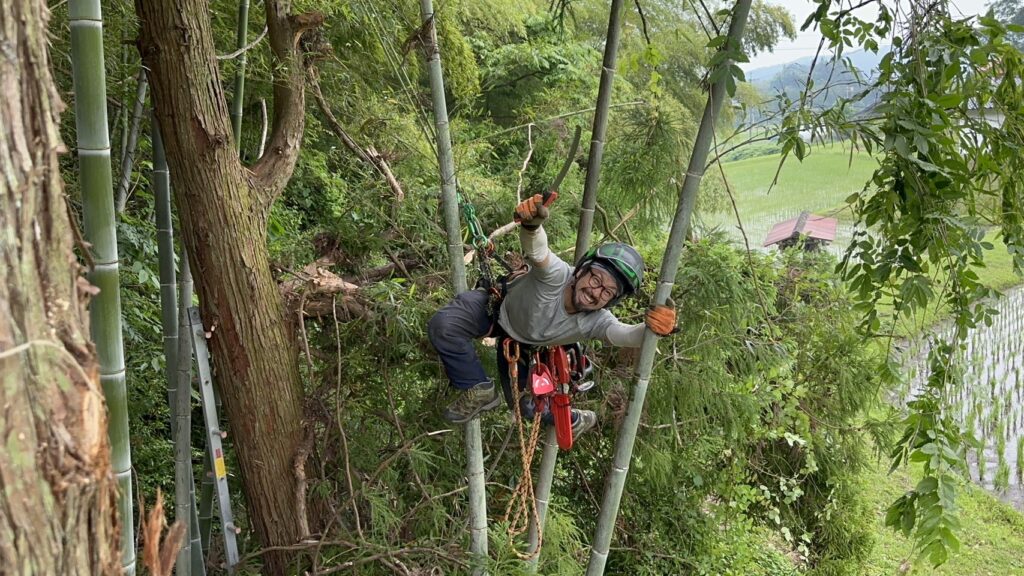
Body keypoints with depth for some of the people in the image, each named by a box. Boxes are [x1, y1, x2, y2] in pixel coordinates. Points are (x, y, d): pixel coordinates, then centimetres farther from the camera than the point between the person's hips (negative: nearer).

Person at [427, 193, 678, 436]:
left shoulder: (597, 322, -33)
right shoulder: (557, 275, -42)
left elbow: (628, 335, -52)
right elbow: (536, 251, -65)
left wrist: (655, 328, -75)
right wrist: (531, 224, -88)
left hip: (524, 344, 2)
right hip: (497, 307, -2)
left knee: (527, 406, 5)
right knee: (443, 325, -28)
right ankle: (481, 391, -8)